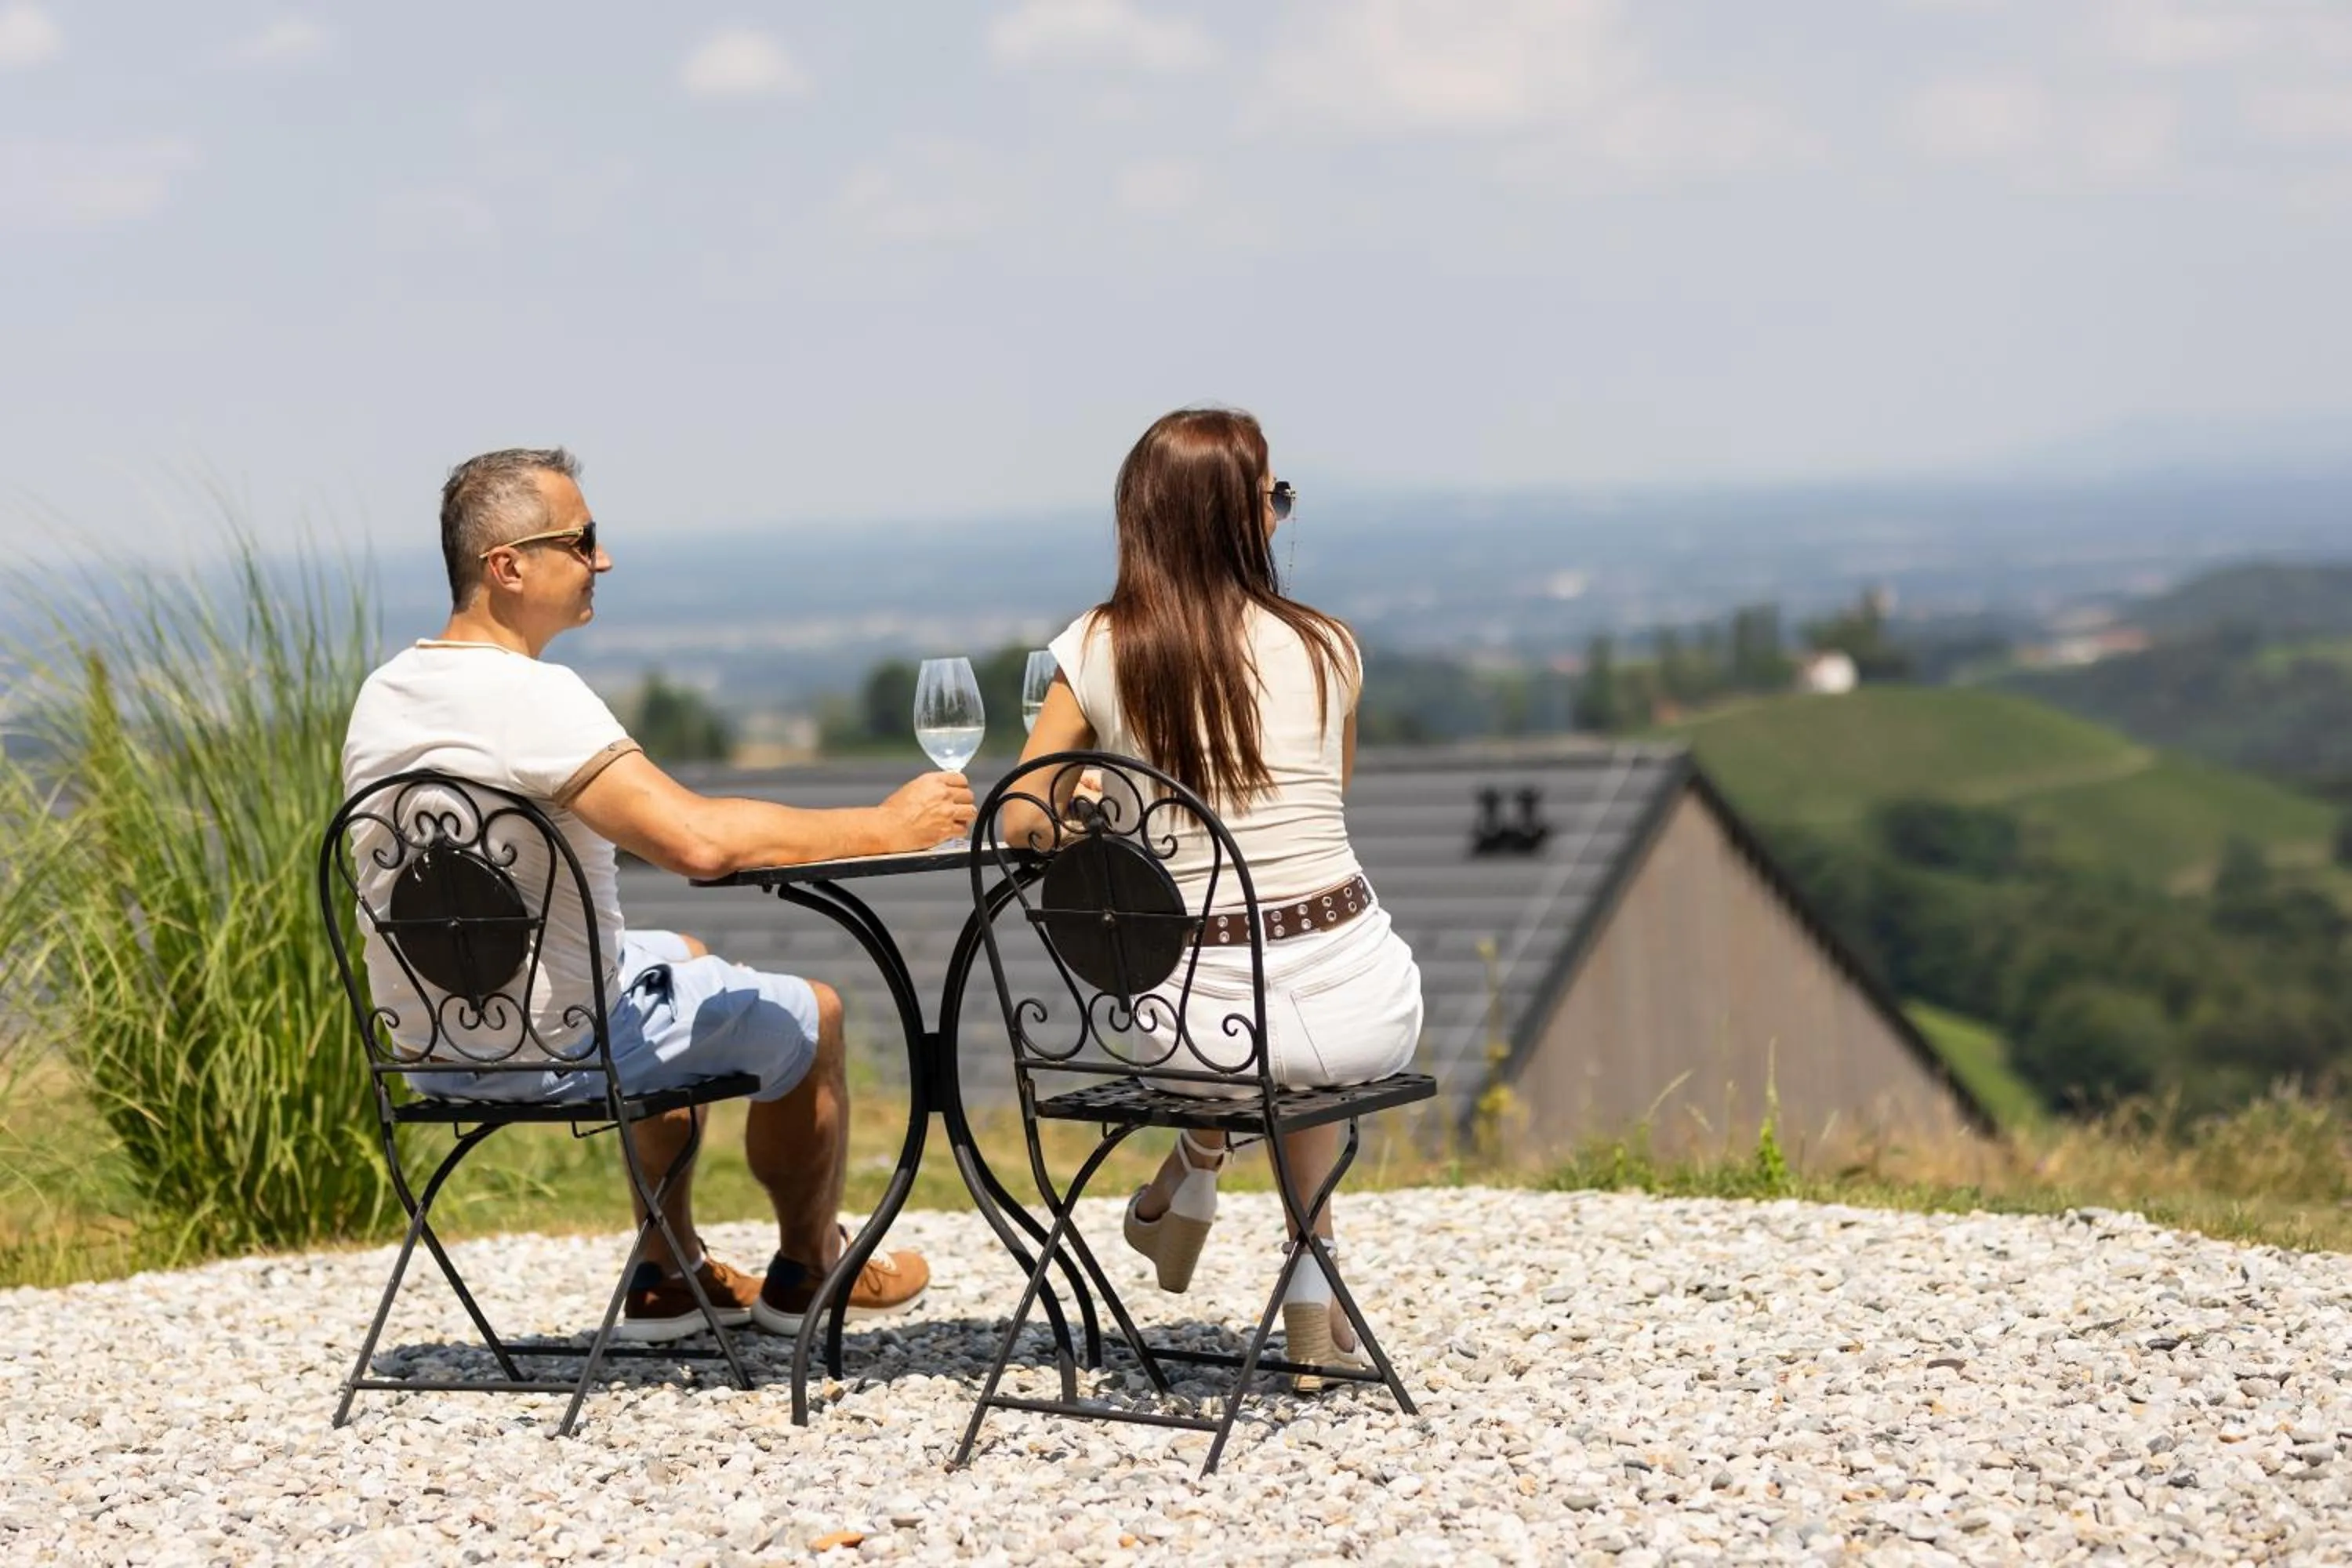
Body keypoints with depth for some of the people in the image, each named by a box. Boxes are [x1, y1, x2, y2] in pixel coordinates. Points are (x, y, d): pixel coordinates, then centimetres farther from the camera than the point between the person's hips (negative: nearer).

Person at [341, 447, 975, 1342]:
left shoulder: (381, 695, 2)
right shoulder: (530, 697, -26)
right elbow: (698, 842, -34)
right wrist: (884, 827, -23)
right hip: (549, 1050, -9)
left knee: (681, 961, 34)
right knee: (806, 1015, 12)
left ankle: (668, 1278, 37)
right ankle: (808, 1274, 35)